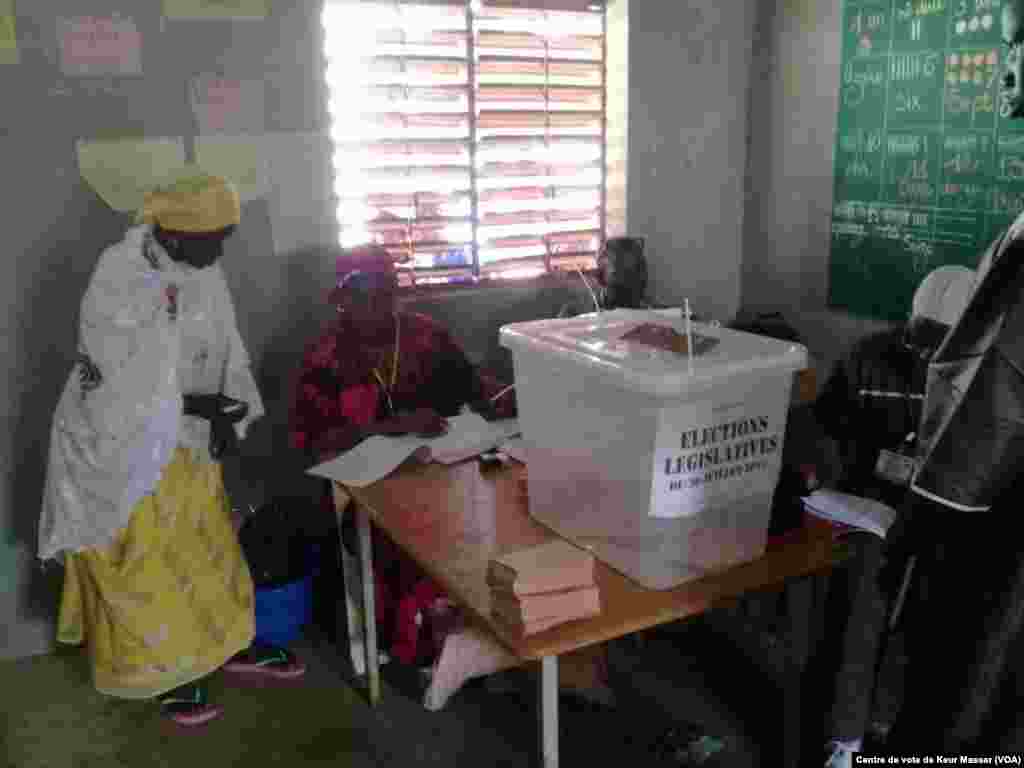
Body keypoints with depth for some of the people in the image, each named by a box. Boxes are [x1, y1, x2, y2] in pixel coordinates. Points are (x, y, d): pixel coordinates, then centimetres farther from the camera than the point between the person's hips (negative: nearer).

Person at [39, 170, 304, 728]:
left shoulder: (203, 272, -4)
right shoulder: (117, 285, -26)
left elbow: (225, 350, 2)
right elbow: (109, 385, -24)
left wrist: (225, 415, -14)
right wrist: (197, 405, -23)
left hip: (184, 440, 7)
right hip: (122, 447, -7)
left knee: (206, 548, 19)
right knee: (148, 567, 9)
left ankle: (228, 644, 37)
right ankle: (163, 668, 28)